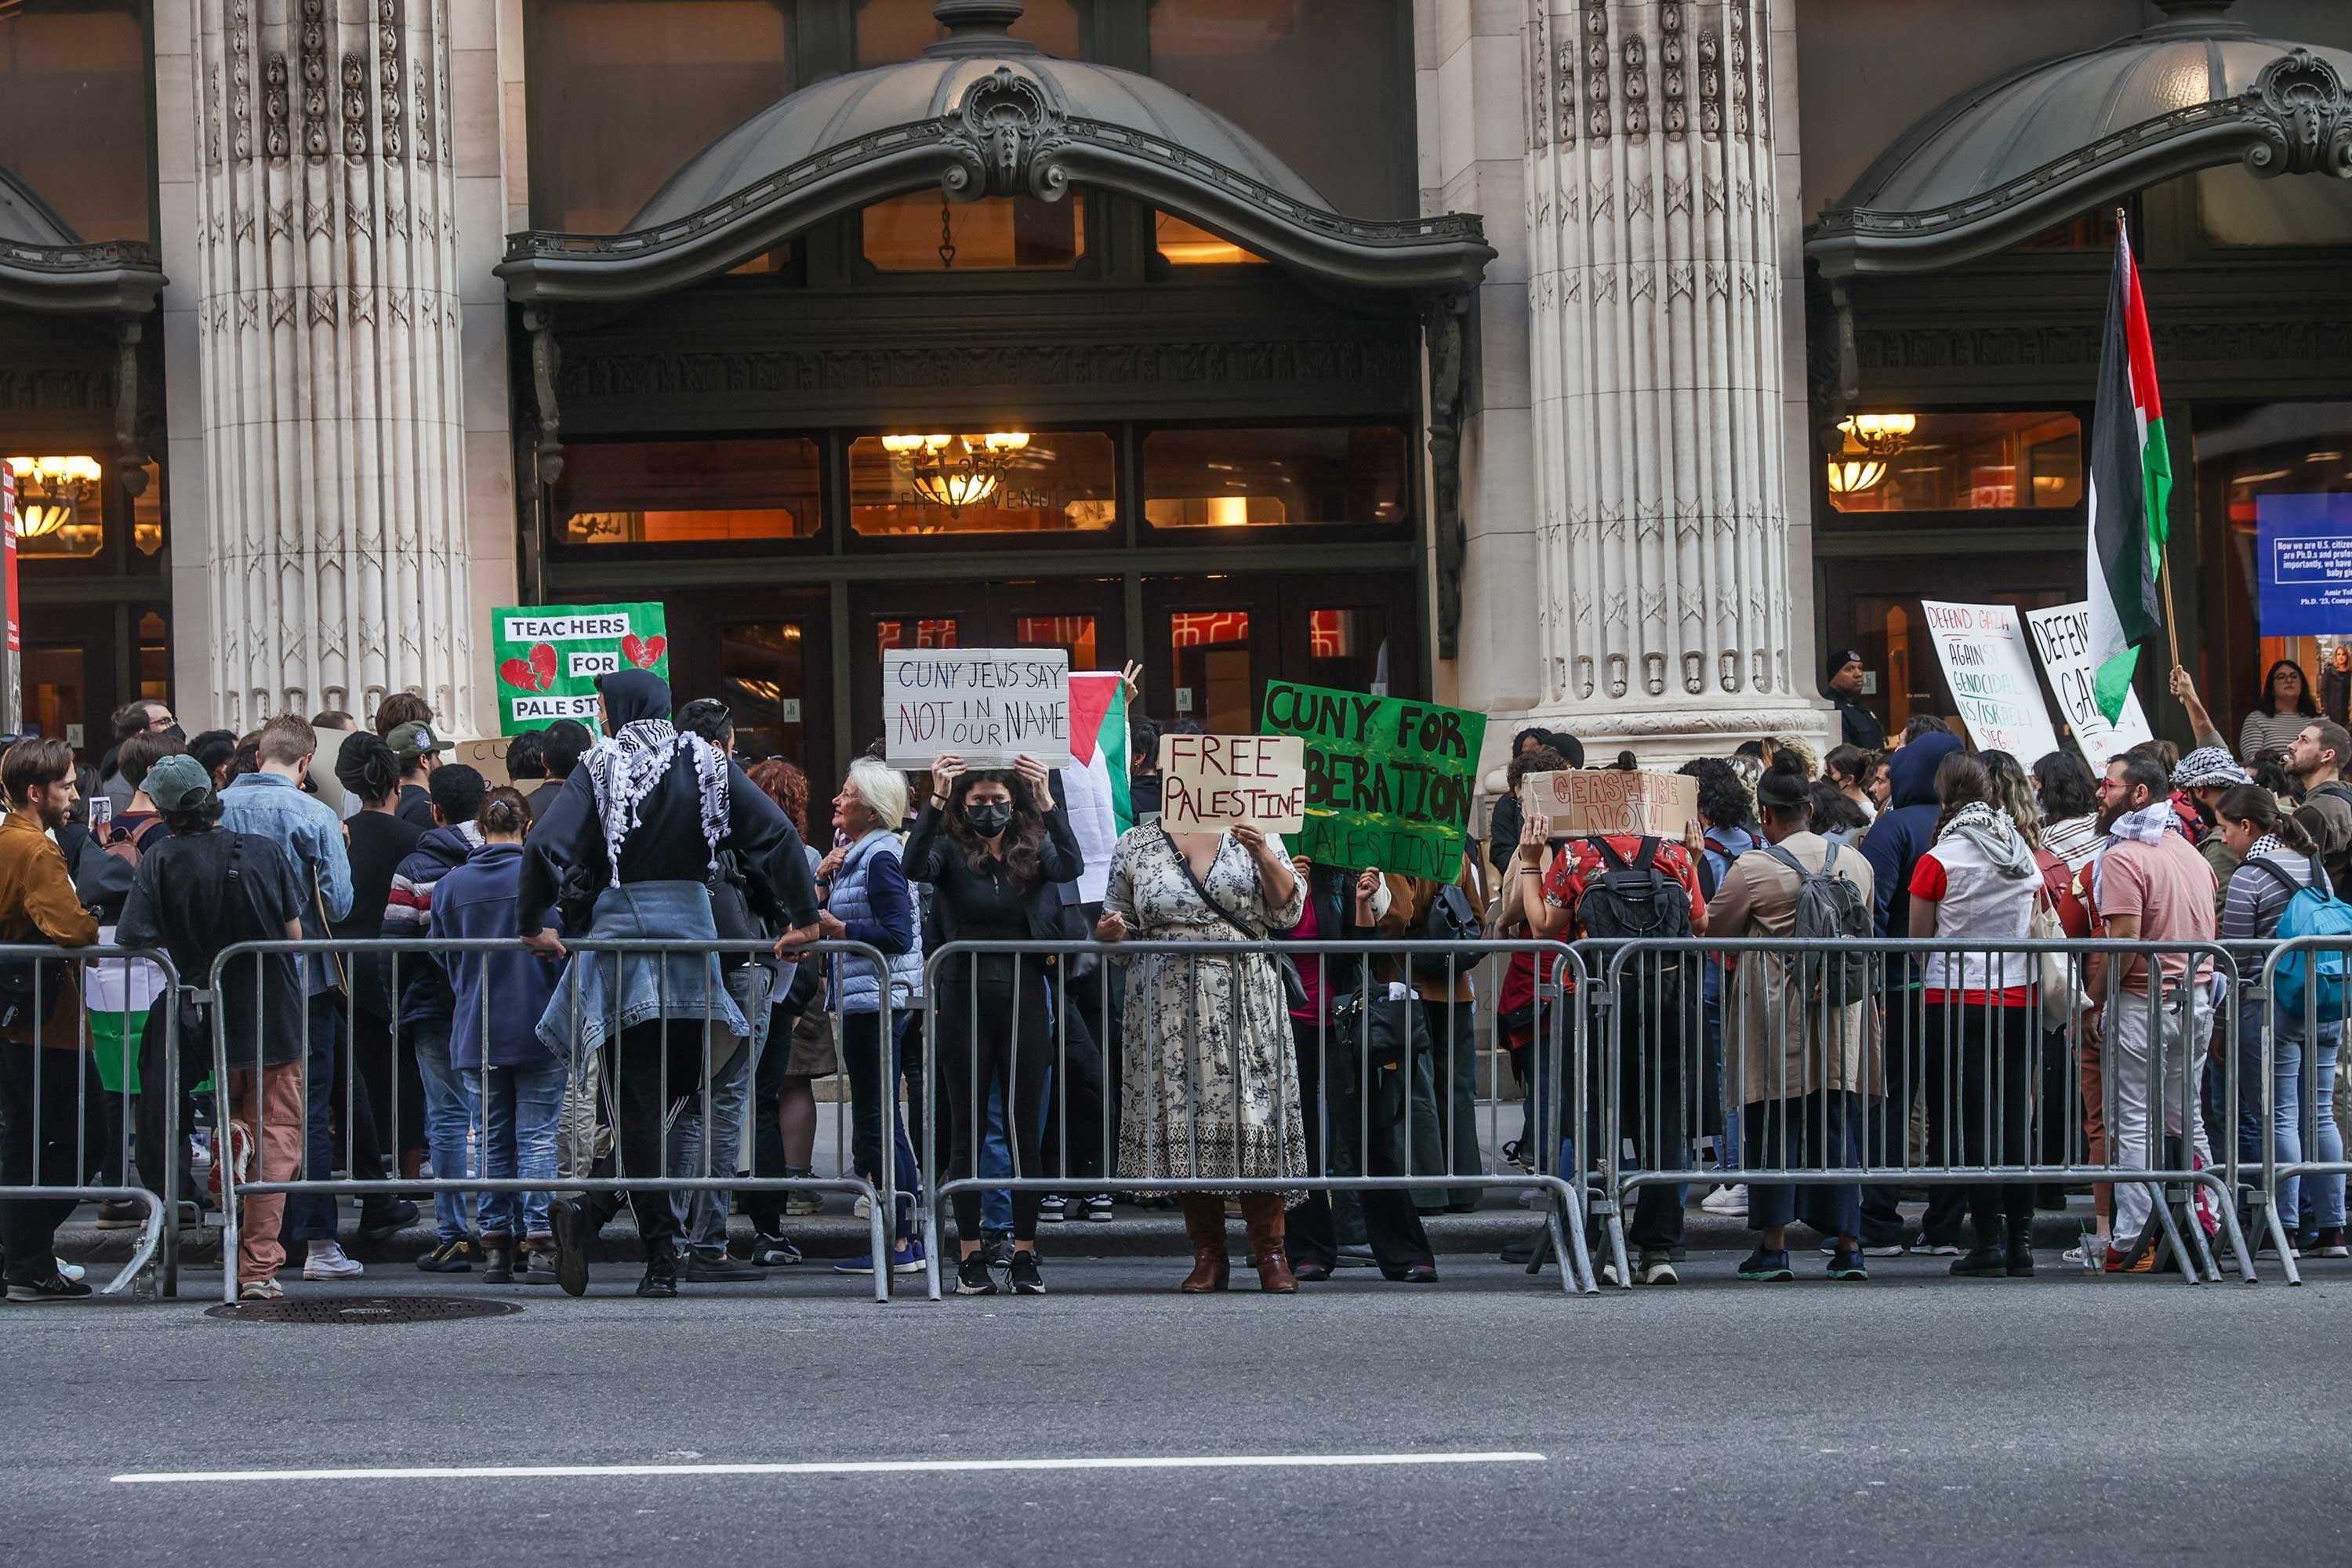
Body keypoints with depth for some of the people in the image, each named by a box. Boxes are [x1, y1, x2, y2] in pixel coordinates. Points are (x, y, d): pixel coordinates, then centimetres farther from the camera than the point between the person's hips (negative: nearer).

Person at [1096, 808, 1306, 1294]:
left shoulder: (1252, 836, 10)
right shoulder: (1136, 846, 13)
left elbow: (1288, 911, 4)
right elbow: (1118, 922, 19)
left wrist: (1264, 856, -11)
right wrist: (1108, 932, -4)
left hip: (1245, 1000, -1)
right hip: (1167, 1008, 1)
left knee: (1256, 1115, -8)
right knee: (1181, 1118, -3)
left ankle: (1270, 1252, -1)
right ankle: (1208, 1256, 6)